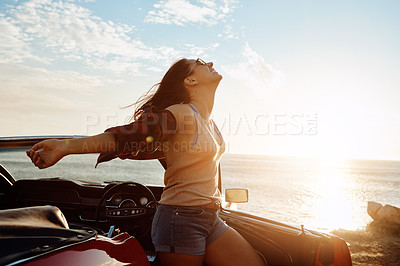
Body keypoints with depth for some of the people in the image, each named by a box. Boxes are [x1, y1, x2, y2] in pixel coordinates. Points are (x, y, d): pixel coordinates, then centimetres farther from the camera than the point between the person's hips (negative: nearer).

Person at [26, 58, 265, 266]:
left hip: (210, 218, 8)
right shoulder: (181, 113, -14)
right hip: (181, 218, -8)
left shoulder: (209, 121, 12)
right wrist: (66, 147, -31)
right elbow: (128, 136, -23)